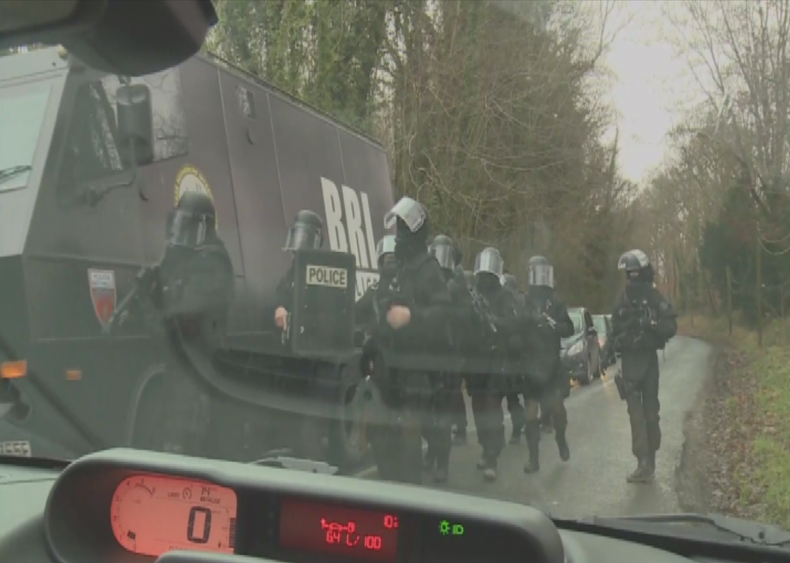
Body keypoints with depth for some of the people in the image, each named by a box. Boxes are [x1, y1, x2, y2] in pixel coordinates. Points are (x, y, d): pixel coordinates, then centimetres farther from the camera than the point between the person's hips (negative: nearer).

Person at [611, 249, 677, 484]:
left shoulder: (655, 298, -2)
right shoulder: (623, 299, 9)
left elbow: (671, 326, -2)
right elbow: (616, 328, 11)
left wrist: (653, 324, -12)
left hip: (648, 357, -3)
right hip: (629, 358, 3)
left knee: (650, 409, 2)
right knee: (635, 410, 0)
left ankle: (647, 462, 2)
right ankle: (645, 462, 0)